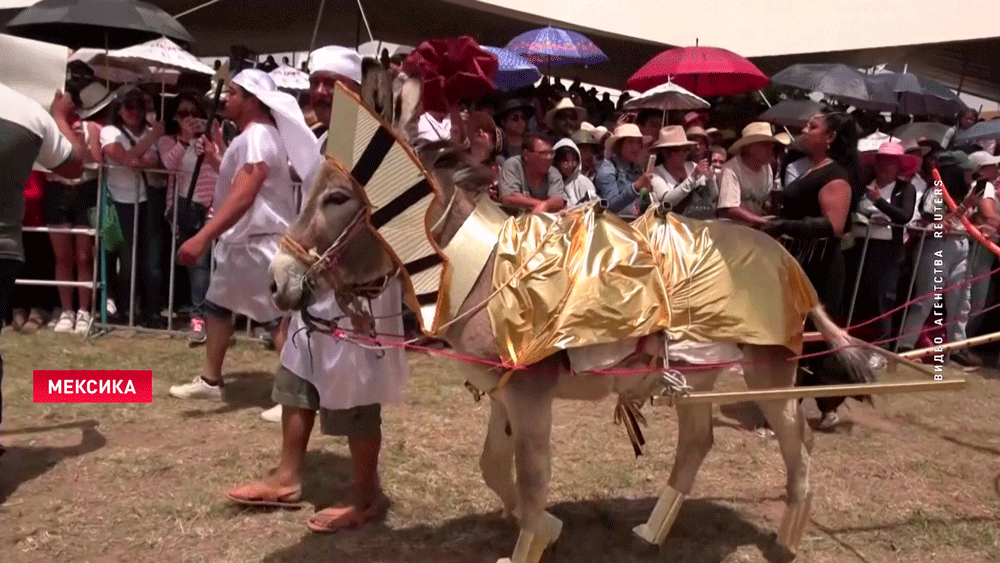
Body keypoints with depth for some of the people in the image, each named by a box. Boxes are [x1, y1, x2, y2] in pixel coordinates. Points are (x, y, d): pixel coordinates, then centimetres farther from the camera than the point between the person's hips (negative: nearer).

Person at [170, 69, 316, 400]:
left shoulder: (257, 137, -19)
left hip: (260, 241, -11)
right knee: (217, 305, 19)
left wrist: (202, 237, -34)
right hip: (241, 240, 11)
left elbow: (242, 197, -29)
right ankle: (210, 381, 31)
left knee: (278, 319, -8)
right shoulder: (251, 136, 16)